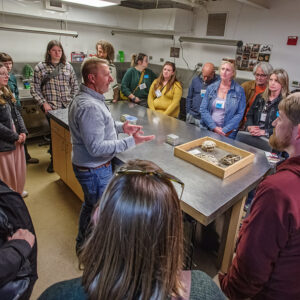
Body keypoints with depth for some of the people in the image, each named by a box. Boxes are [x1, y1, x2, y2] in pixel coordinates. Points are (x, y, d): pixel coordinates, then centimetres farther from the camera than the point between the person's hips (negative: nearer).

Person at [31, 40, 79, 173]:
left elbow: (75, 86, 14)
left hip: (68, 107, 2)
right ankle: (54, 159, 14)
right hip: (51, 107, -2)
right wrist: (44, 103, -6)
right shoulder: (40, 67, 3)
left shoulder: (68, 67, 10)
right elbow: (35, 90, 3)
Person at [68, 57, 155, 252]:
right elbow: (96, 148, -31)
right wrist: (130, 142, -30)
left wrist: (121, 127, 5)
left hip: (88, 167, 11)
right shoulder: (90, 107, -29)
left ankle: (83, 243, 49)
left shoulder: (86, 98, 6)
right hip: (94, 170, -11)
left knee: (90, 205, 27)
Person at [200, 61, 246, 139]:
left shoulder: (239, 90, -3)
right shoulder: (211, 88, 3)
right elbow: (203, 109, 0)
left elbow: (239, 114, -5)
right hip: (208, 129, 2)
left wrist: (224, 130, -13)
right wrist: (214, 127, -10)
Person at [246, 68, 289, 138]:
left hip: (269, 137, -5)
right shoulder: (260, 97, 17)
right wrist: (250, 126, -6)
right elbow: (249, 115, 15)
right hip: (252, 134, 5)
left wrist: (264, 132, -20)